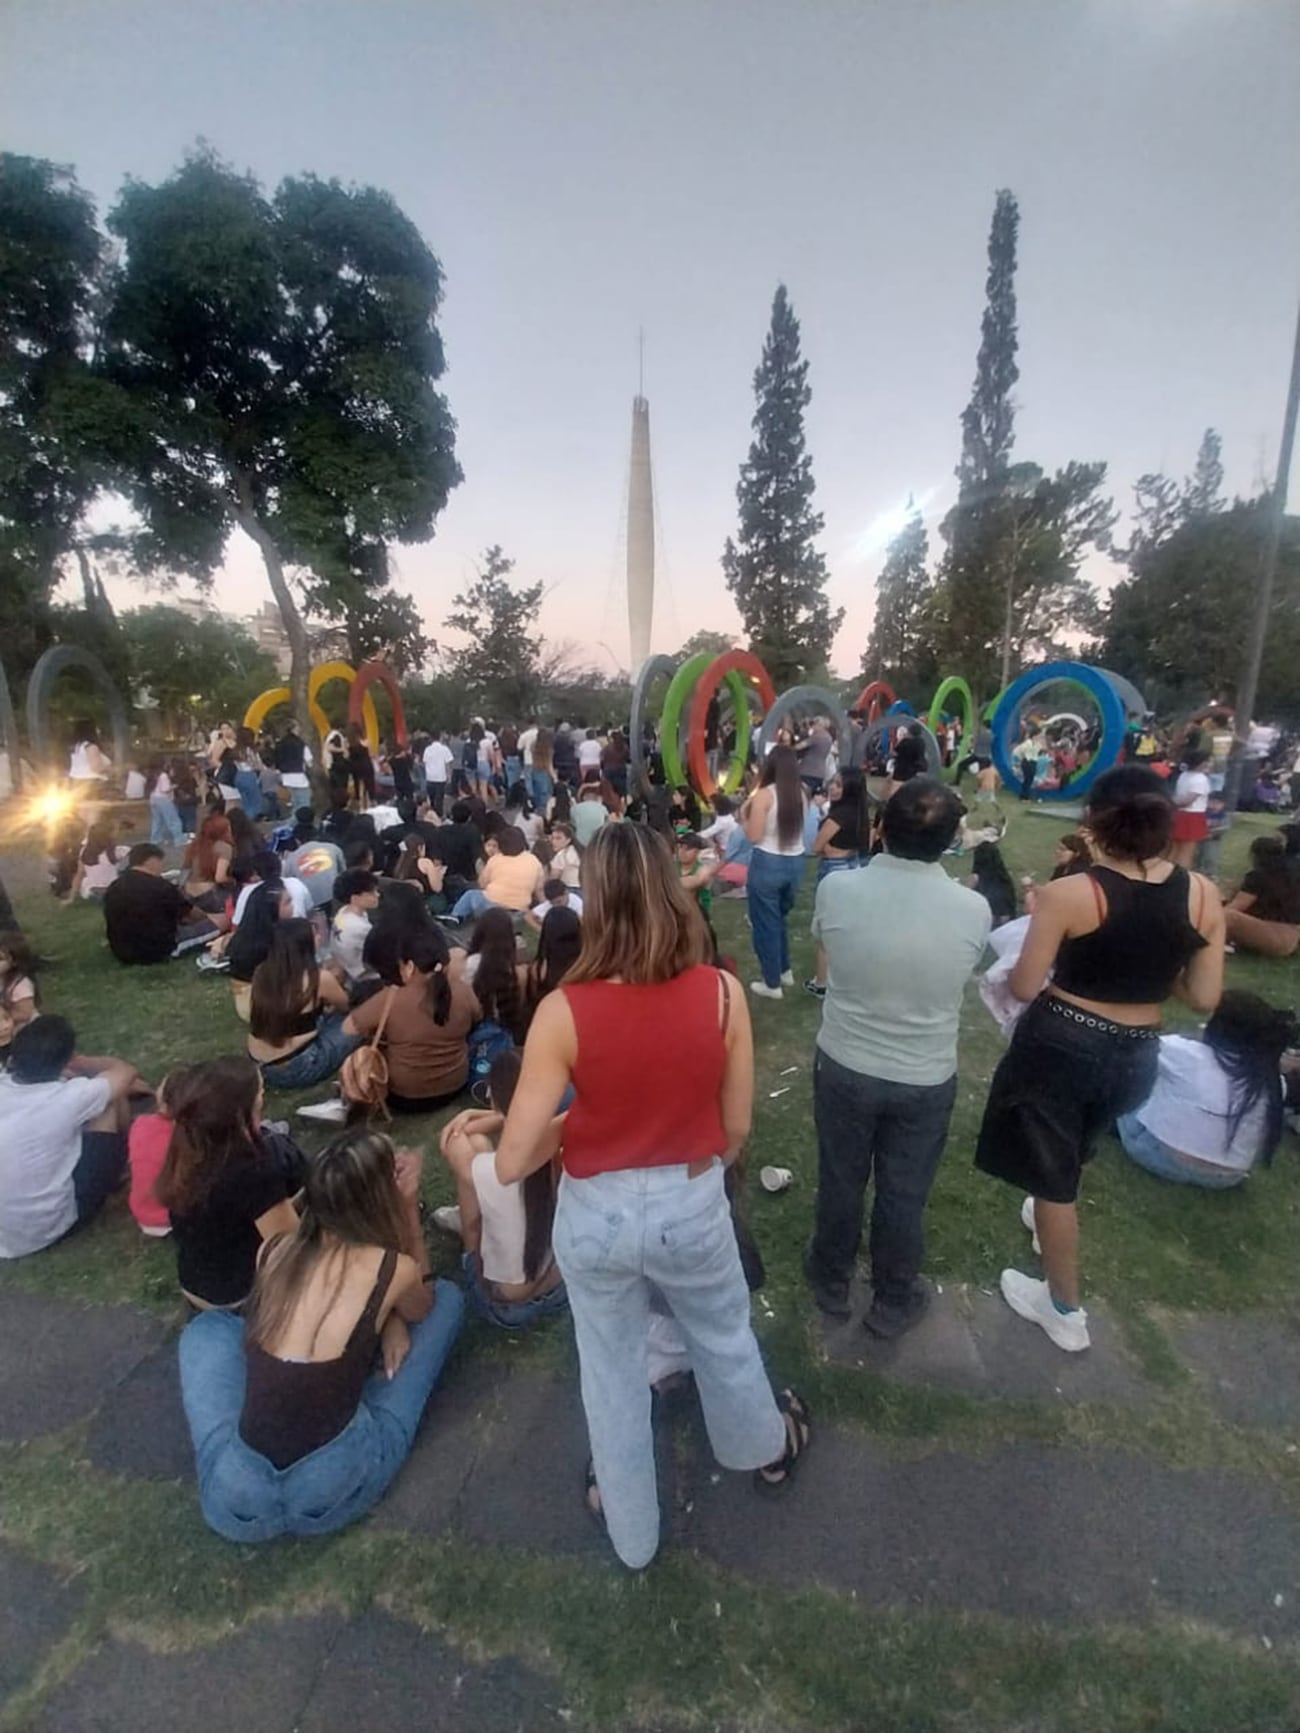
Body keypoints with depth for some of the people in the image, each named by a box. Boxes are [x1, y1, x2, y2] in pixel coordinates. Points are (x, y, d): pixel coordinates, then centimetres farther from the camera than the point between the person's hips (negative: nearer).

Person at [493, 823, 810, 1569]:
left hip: (595, 1215, -1)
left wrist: (571, 1126, -1)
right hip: (693, 1206, 1)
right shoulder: (722, 994, -19)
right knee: (725, 1339, 33)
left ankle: (631, 1529, 54)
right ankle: (768, 1448, 63)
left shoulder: (564, 1011, -24)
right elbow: (737, 1128, -6)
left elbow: (513, 1162, -19)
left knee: (613, 1373, 28)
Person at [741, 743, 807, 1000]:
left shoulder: (764, 795, -14)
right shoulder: (800, 793, 2)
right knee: (780, 918, 26)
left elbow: (754, 835, -14)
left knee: (765, 923, 9)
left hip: (768, 863, -6)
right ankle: (784, 971, 37)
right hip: (795, 863, 6)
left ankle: (772, 984, 18)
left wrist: (744, 815, 3)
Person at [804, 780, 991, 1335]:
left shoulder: (835, 888, -20)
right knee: (904, 1194, 20)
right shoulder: (974, 909, -18)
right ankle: (894, 1300, 43)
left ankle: (831, 1280, 45)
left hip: (843, 1066, 0)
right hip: (927, 1079, 0)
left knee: (840, 1180, 22)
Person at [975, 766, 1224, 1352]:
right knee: (1070, 1152, 34)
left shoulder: (1068, 895, -22)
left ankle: (1065, 1311, 33)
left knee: (1053, 1175, 16)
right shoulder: (1203, 896, -8)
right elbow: (1204, 997, -2)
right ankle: (1047, 1213, 61)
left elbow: (1024, 988, -14)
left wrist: (1040, 923, 2)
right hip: (1135, 1056, 5)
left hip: (1059, 1047, -5)